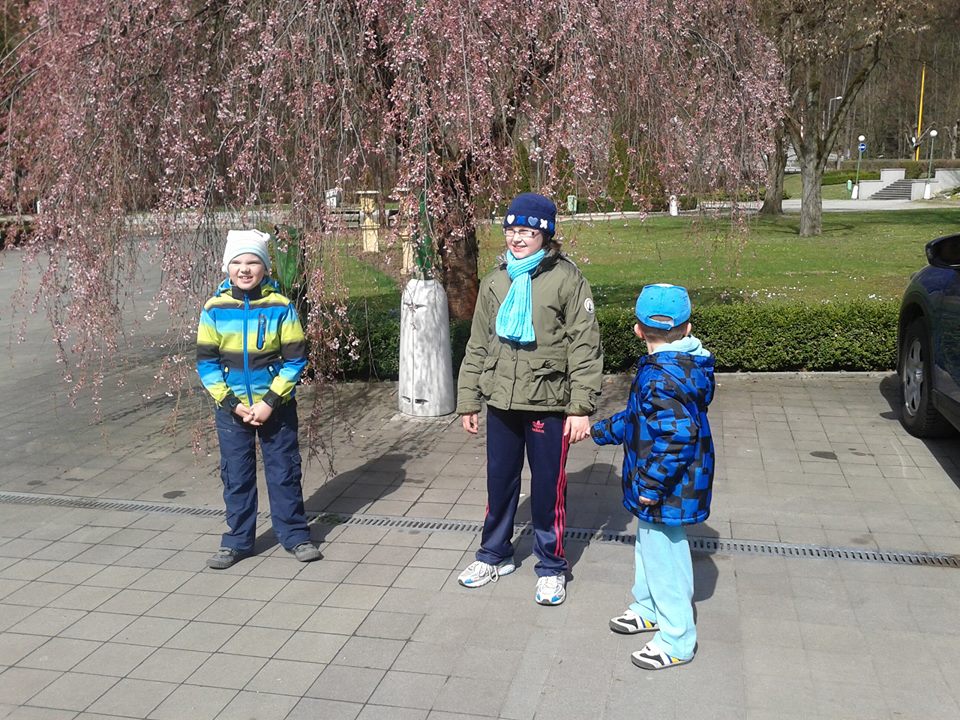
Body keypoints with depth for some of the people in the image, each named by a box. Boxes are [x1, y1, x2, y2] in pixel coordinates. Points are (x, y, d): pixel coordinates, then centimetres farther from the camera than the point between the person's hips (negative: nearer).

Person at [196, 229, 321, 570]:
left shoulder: (280, 306, -8)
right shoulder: (215, 308, -4)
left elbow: (295, 359, -8)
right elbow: (206, 363, -2)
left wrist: (270, 402, -14)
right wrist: (231, 403, -11)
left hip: (276, 407, -1)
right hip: (232, 408, 2)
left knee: (284, 471, 8)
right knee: (236, 475, 10)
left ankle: (295, 535, 23)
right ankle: (237, 540, 24)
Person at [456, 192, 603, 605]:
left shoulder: (566, 279, -8)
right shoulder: (495, 282, 7)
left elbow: (585, 347, -10)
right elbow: (478, 345, 11)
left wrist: (581, 408, -14)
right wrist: (468, 401, 10)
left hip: (548, 404, -4)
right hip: (501, 402, 5)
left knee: (548, 489, 7)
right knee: (499, 482, 17)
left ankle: (550, 566, 25)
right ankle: (495, 555, 36)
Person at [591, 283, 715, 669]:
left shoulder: (661, 378, -28)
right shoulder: (682, 366, 5)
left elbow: (677, 435, -36)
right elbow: (640, 418, 17)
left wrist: (652, 485, -28)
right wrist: (600, 430, 25)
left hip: (665, 491, -10)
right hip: (666, 485, 10)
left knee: (664, 555, 4)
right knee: (648, 545, 26)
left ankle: (677, 640, 19)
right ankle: (649, 609, 46)